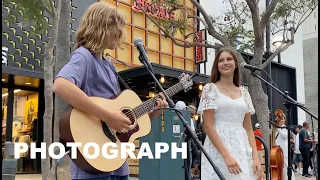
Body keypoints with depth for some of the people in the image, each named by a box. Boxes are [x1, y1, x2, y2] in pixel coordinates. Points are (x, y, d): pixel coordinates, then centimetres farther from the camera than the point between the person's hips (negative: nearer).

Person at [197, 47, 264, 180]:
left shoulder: (244, 93, 11)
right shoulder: (210, 88, -2)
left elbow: (248, 128, 11)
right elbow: (208, 126, -9)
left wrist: (255, 157, -1)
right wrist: (226, 155, -17)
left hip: (243, 150, 4)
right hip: (218, 151, -4)